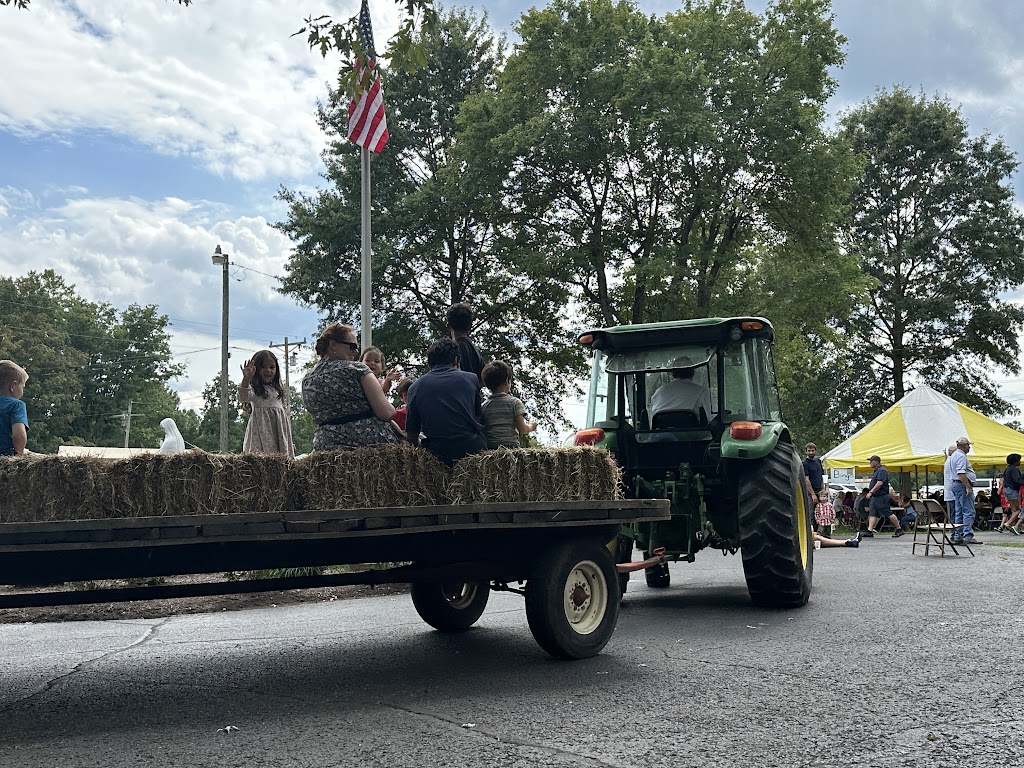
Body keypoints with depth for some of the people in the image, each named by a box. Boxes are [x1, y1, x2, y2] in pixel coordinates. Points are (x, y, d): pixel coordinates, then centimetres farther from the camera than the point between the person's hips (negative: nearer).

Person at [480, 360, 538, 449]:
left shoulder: (483, 406, 8)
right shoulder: (514, 402, 0)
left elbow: (481, 431, 7)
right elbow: (522, 429, -4)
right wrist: (531, 426, 16)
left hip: (489, 448, 4)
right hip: (511, 447, -3)